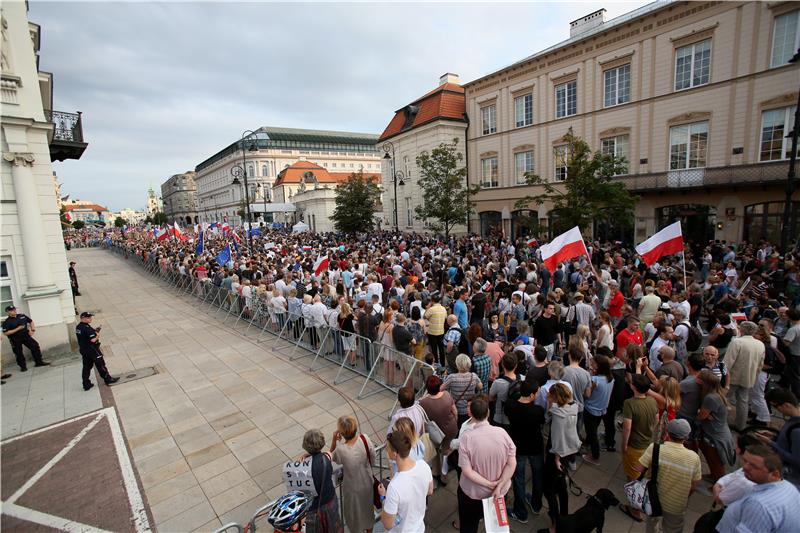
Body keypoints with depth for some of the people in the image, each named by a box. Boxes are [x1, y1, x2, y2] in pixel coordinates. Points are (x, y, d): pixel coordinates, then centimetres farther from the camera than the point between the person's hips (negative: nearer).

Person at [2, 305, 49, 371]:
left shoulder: (22, 316, 2)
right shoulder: (6, 322, -11)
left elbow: (31, 321, 16)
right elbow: (5, 333, -15)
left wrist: (32, 330, 4)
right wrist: (17, 329, -22)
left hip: (26, 336, 4)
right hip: (16, 340, -4)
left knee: (35, 346, -1)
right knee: (18, 353, 5)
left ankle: (39, 362, 10)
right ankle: (23, 366, 19)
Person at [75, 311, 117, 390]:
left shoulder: (78, 327, 5)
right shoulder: (87, 327, -24)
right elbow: (93, 339, -28)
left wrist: (94, 330, 8)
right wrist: (98, 335, -10)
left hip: (83, 350, 9)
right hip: (92, 349, -9)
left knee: (86, 367, 15)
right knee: (100, 365, 5)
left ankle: (86, 384, 20)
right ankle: (107, 379, 15)